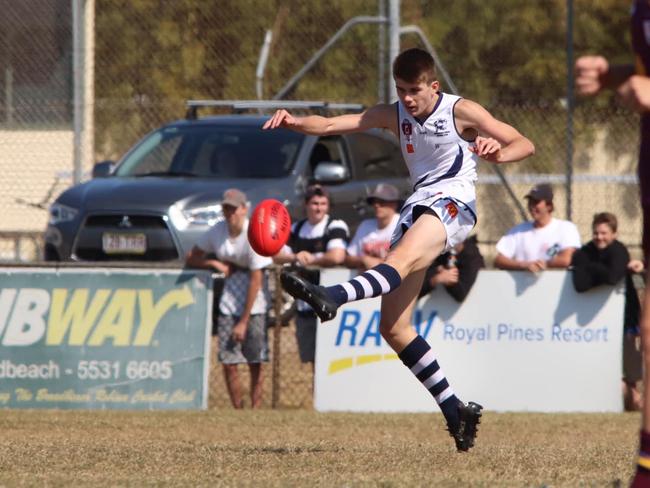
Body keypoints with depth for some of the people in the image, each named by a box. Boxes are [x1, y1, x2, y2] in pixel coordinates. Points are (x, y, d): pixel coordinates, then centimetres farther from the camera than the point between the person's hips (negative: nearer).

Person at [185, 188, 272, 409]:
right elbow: (191, 258, 11)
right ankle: (238, 410, 6)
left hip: (253, 306, -4)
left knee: (255, 363, -3)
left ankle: (256, 409, 1)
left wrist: (244, 322, -14)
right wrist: (215, 263, -11)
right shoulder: (217, 231, 0)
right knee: (228, 362, -2)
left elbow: (256, 279, -14)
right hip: (228, 305, 4)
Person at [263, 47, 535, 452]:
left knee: (400, 261, -37)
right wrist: (294, 122, -16)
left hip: (453, 203, -8)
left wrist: (497, 153, -24)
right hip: (417, 206, 8)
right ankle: (455, 411, 5)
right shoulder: (395, 115, 14)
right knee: (393, 327, -1)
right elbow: (331, 125, 4)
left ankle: (332, 298, -67)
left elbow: (525, 145, -1)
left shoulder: (462, 111, 0)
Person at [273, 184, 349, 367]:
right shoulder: (297, 229, 15)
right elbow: (277, 256, 10)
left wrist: (311, 260, -6)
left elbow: (337, 256, -20)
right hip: (304, 304, 6)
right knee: (313, 359, 12)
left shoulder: (335, 227, -5)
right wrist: (295, 257, -10)